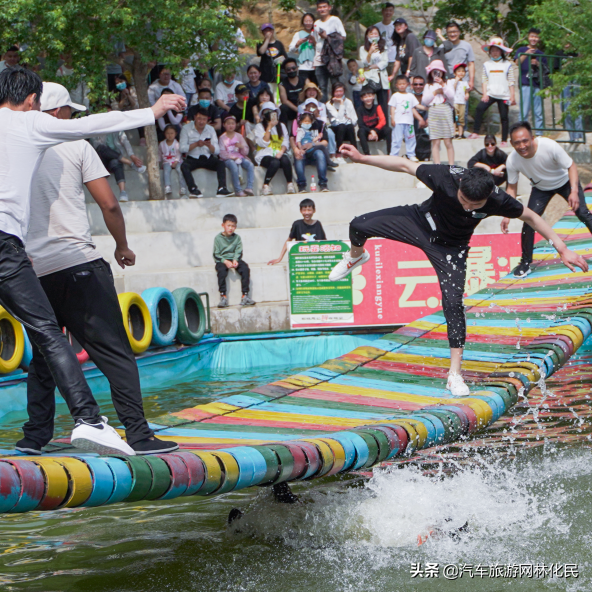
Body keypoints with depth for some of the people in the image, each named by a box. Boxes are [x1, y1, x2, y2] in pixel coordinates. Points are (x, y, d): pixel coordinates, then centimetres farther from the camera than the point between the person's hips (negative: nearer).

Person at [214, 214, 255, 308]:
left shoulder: (237, 238, 10)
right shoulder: (218, 238, 1)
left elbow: (239, 252, 3)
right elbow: (216, 254, -4)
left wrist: (235, 260, -17)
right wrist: (225, 261, -20)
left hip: (235, 259, 3)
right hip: (222, 260, -3)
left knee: (245, 268, -24)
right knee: (221, 271, -35)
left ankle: (245, 295, -22)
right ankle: (223, 296, -30)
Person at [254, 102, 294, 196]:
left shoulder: (281, 126, 18)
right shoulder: (259, 126, 6)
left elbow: (286, 142, 8)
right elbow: (263, 143, -8)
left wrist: (281, 151, -12)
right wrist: (269, 127, -8)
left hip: (278, 153, 3)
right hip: (264, 155, -3)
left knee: (285, 160, -34)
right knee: (275, 162, -37)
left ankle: (290, 184, -28)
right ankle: (265, 186, -29)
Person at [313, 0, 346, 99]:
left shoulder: (335, 20, 2)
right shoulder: (316, 23, 18)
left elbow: (343, 38, -4)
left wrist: (327, 37, -12)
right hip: (319, 61, 5)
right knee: (322, 87, 3)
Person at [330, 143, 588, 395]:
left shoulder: (497, 200, -32)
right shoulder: (446, 176, -35)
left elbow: (531, 217, -16)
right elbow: (404, 165, -21)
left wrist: (562, 249, -14)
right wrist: (362, 158, -21)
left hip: (450, 248, -1)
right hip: (420, 222, 1)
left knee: (453, 303, -12)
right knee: (359, 226, -10)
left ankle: (455, 374, -4)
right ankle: (357, 256, 30)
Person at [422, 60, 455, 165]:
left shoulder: (448, 83, 12)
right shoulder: (428, 86, 16)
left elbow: (452, 96, -2)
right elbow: (424, 101, 6)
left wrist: (443, 85, -8)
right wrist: (435, 92, -1)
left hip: (446, 112, -1)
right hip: (433, 112, 1)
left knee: (448, 142, -3)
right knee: (435, 142, -3)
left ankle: (451, 164, -1)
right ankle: (437, 164, -3)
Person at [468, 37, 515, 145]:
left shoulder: (507, 64, 4)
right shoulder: (487, 64, 9)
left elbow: (511, 82, 4)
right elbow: (485, 80, 7)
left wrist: (512, 96, 0)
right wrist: (485, 94, -3)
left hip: (504, 95, -1)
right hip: (490, 94, 1)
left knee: (504, 116, 1)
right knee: (480, 108, -20)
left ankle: (504, 140, 8)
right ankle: (475, 132, -16)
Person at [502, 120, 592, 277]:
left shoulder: (549, 146, -37)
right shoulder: (512, 161, -28)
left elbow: (571, 166, -24)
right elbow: (512, 188, -12)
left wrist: (574, 191, -38)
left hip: (565, 182, -2)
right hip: (541, 188, 2)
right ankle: (526, 263, 3)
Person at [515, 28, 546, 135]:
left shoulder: (540, 54, 20)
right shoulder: (521, 50, 10)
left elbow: (546, 69, 16)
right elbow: (517, 62, -8)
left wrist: (538, 64, -3)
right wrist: (526, 54, -25)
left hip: (538, 85, 4)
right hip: (525, 84, -4)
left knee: (539, 112, 2)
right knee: (524, 111, -9)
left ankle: (539, 134, 5)